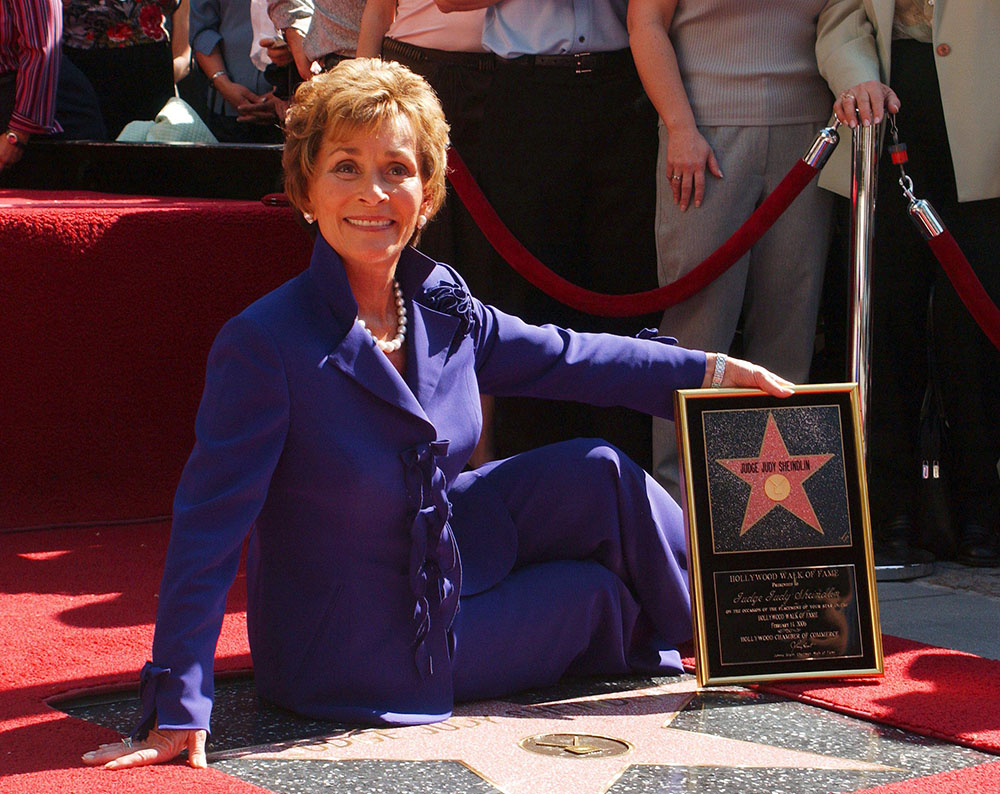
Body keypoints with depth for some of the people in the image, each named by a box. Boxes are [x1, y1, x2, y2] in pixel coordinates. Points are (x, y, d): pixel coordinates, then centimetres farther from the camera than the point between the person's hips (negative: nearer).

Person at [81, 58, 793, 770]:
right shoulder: (263, 346, -28)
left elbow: (562, 357, 9)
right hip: (355, 654, -6)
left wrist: (713, 369, 10)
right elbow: (209, 528, -27)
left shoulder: (441, 305, -8)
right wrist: (180, 710, -28)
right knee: (593, 592, 1)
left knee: (597, 474, -2)